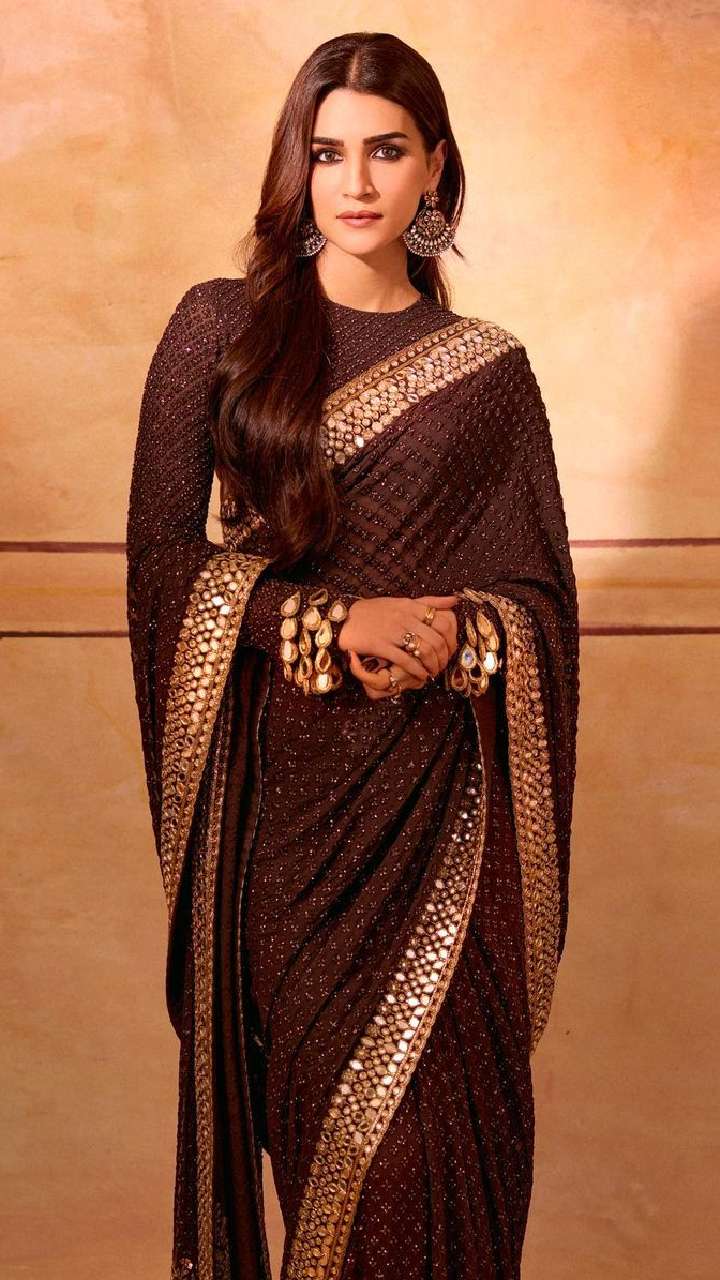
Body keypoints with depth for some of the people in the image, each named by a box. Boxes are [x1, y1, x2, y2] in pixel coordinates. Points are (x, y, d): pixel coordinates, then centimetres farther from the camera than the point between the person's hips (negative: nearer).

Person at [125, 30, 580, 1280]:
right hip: (283, 777, 0)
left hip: (442, 786, 1)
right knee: (325, 1106, 4)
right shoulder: (218, 327, 4)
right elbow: (161, 555, -1)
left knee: (446, 1113, 0)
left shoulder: (487, 369, 7)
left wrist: (454, 636, -14)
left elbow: (542, 595, 7)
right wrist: (333, 622, -13)